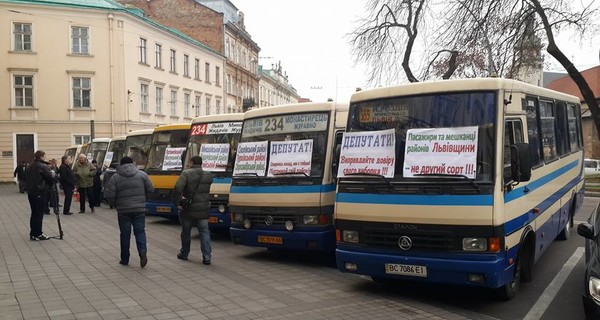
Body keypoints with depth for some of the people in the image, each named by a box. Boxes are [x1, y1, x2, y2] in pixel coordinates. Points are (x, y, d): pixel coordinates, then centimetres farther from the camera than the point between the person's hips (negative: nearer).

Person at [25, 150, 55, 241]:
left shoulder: (30, 167, 11)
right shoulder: (43, 166, -14)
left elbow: (26, 178, 17)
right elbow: (51, 178, -17)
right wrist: (50, 185, 2)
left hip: (30, 192, 8)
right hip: (40, 193, -8)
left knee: (34, 213, 14)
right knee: (39, 214, -1)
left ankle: (33, 234, 20)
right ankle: (38, 234, 2)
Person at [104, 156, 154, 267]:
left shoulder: (115, 177, -2)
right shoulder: (142, 174, 1)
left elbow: (109, 195, -7)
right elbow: (150, 190, 2)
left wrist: (115, 205, 10)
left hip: (123, 210, 0)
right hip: (139, 209, 1)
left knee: (125, 234, 9)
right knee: (140, 231, 10)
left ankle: (125, 259, 17)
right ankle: (143, 252, -12)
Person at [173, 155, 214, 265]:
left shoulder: (186, 173, -11)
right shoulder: (208, 175, 1)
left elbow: (178, 188, -22)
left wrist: (177, 202, -16)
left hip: (188, 209, -2)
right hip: (203, 210, 2)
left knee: (186, 232, 15)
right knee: (204, 232, 6)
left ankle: (184, 254, 30)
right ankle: (207, 256, -1)